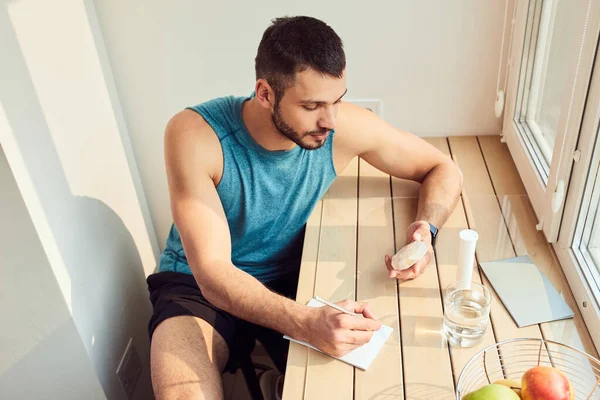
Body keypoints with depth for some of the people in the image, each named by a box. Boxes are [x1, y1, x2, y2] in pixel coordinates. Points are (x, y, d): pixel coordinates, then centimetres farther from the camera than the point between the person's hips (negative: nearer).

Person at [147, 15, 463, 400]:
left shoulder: (347, 127, -18)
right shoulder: (195, 135, -27)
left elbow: (444, 169, -3)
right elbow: (213, 273, -29)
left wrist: (426, 230, -24)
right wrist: (307, 322, -45)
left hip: (289, 279, 3)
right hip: (198, 285, -2)